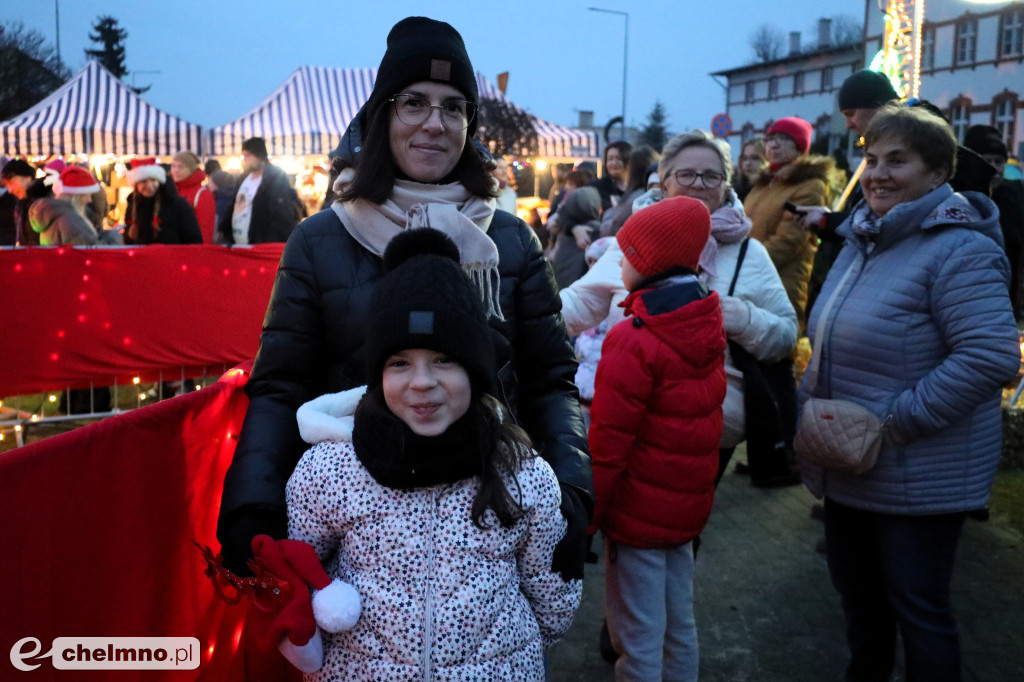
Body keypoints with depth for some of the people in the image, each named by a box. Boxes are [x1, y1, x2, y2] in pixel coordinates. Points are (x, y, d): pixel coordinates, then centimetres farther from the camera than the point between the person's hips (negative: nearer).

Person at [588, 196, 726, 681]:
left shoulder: (632, 341, -22)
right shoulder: (708, 326, 1)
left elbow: (607, 444, -19)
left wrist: (584, 517, -10)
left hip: (638, 512, -7)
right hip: (688, 507, 8)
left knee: (638, 639, 6)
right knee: (679, 624, 21)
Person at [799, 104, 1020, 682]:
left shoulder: (959, 250, -18)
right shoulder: (864, 239, 9)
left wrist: (898, 421, -26)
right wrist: (810, 403, 8)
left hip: (918, 479, -8)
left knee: (918, 611, 8)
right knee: (858, 594, 23)